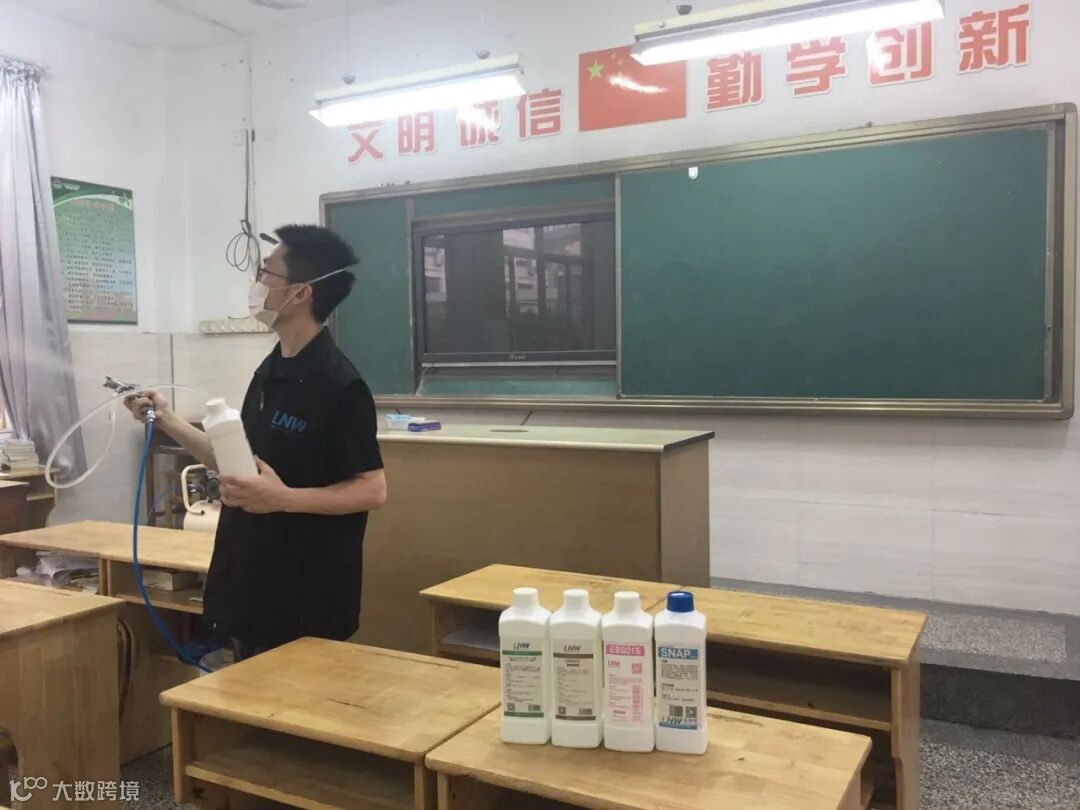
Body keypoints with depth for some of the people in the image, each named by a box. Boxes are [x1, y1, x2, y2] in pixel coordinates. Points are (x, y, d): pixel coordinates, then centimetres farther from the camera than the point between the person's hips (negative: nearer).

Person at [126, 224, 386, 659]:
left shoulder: (339, 386, -19)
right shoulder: (271, 371, 8)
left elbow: (372, 491, -18)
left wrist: (284, 498, -28)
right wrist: (167, 421, 11)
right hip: (251, 589, 8)